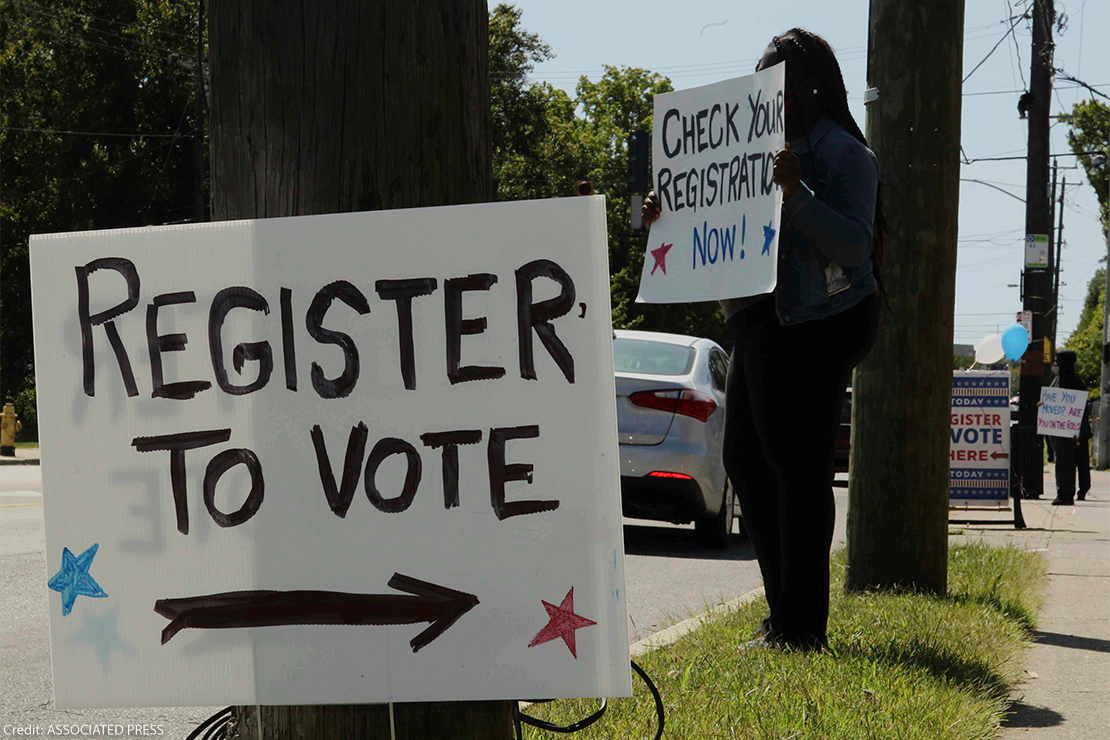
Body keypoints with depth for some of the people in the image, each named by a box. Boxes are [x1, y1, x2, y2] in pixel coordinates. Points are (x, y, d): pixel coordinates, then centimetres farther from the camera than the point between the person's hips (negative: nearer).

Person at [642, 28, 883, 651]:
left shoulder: (841, 151, -8)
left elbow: (854, 245, -19)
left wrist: (798, 195, -30)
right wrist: (672, 215, 11)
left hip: (812, 330, -10)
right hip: (762, 324, 10)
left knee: (799, 471, -7)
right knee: (746, 460, 12)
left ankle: (800, 626, 0)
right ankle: (785, 611, 20)